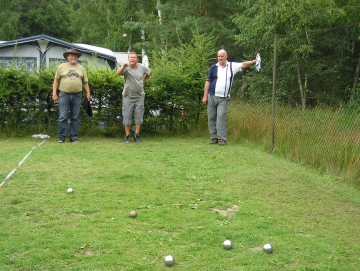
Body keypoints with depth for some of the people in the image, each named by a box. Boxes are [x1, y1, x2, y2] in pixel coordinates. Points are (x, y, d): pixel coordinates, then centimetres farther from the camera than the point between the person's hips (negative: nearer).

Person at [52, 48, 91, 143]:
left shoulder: (81, 68, 13)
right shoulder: (61, 67, 7)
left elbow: (85, 82, 14)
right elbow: (56, 80, 6)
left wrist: (88, 93, 5)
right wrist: (54, 93, -2)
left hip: (77, 96, 2)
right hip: (64, 95, -2)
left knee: (75, 118, 5)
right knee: (63, 117, -5)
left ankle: (74, 137, 11)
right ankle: (61, 137, 1)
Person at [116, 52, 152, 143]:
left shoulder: (142, 67, 2)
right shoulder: (126, 68, -8)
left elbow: (149, 73, 23)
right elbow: (118, 73, -29)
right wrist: (123, 67, -48)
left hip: (139, 96, 2)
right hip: (128, 96, -2)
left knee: (139, 117, 3)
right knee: (127, 117, 0)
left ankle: (137, 136, 11)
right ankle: (127, 136, 6)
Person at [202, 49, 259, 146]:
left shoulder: (232, 66, 5)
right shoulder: (214, 67, 6)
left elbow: (243, 64, -6)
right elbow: (208, 82, 7)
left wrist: (254, 61, -23)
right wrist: (205, 96, 2)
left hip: (223, 98, -2)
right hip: (212, 97, 2)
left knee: (221, 117, -9)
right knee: (211, 118, 3)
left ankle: (222, 139, -8)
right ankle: (214, 137, 11)